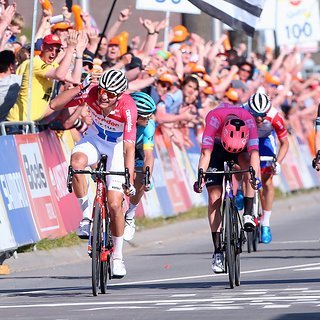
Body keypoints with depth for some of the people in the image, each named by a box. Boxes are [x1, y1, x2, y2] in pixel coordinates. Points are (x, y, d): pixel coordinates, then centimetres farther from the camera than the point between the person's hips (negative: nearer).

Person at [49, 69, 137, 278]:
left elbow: (129, 147, -39)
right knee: (77, 162, -34)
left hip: (117, 147, -2)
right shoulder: (91, 93, -26)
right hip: (95, 138, 2)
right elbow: (55, 105, -27)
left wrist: (129, 180, -47)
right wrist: (80, 88, -36)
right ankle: (87, 217, -18)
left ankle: (118, 258, 11)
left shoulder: (128, 108, -34)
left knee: (114, 205, -8)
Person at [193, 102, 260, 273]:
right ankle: (218, 251, -11)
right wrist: (201, 176, -55)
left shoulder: (248, 120, -35)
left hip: (241, 147, 1)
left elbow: (254, 153, -43)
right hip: (216, 147, -1)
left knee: (248, 162, -34)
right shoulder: (214, 118, -39)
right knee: (214, 196, -13)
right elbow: (206, 153, -42)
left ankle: (248, 214, -24)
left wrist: (254, 176, -58)